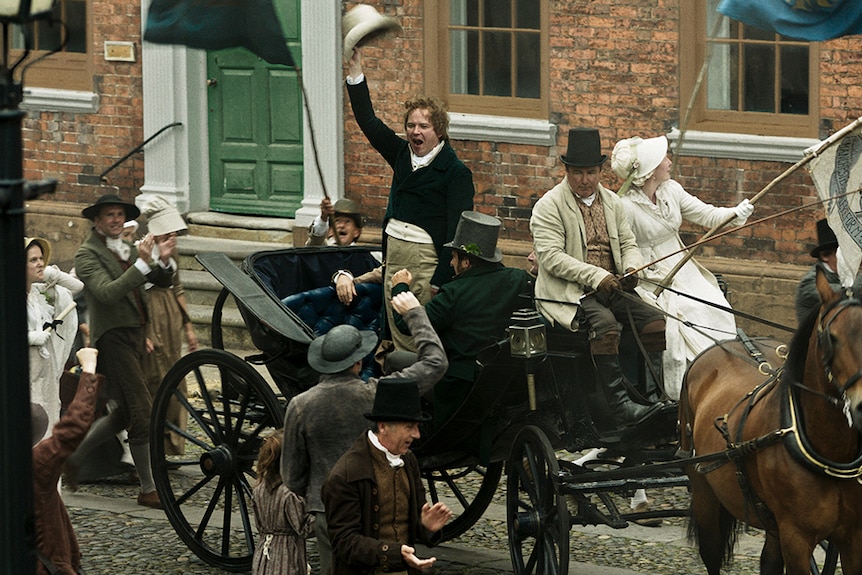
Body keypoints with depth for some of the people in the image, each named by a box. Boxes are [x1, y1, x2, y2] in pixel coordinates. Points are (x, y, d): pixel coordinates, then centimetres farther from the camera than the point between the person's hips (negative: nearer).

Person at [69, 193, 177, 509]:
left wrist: (164, 261, -11)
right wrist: (142, 263, -29)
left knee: (125, 413, 15)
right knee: (143, 413, -10)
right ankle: (149, 490, -4)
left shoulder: (126, 250, 16)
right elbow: (107, 293, -24)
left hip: (134, 337, 9)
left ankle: (72, 457, 29)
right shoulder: (87, 254, -9)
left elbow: (163, 281, 11)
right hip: (112, 338, -9)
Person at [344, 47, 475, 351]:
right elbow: (368, 121, 16)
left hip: (428, 260, -7)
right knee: (401, 342, 6)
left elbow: (457, 230, -13)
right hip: (395, 256, 7)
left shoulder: (456, 172, -8)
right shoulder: (402, 155, 12)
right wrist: (355, 72, 10)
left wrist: (442, 280, -19)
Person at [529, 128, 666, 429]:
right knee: (603, 322, -35)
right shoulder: (549, 206, -4)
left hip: (611, 288, 6)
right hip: (568, 292, -6)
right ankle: (619, 405, -39)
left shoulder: (612, 202, 16)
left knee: (656, 322, -16)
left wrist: (631, 268, -5)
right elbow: (551, 257, -13)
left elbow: (628, 244, 20)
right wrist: (597, 277, -22)